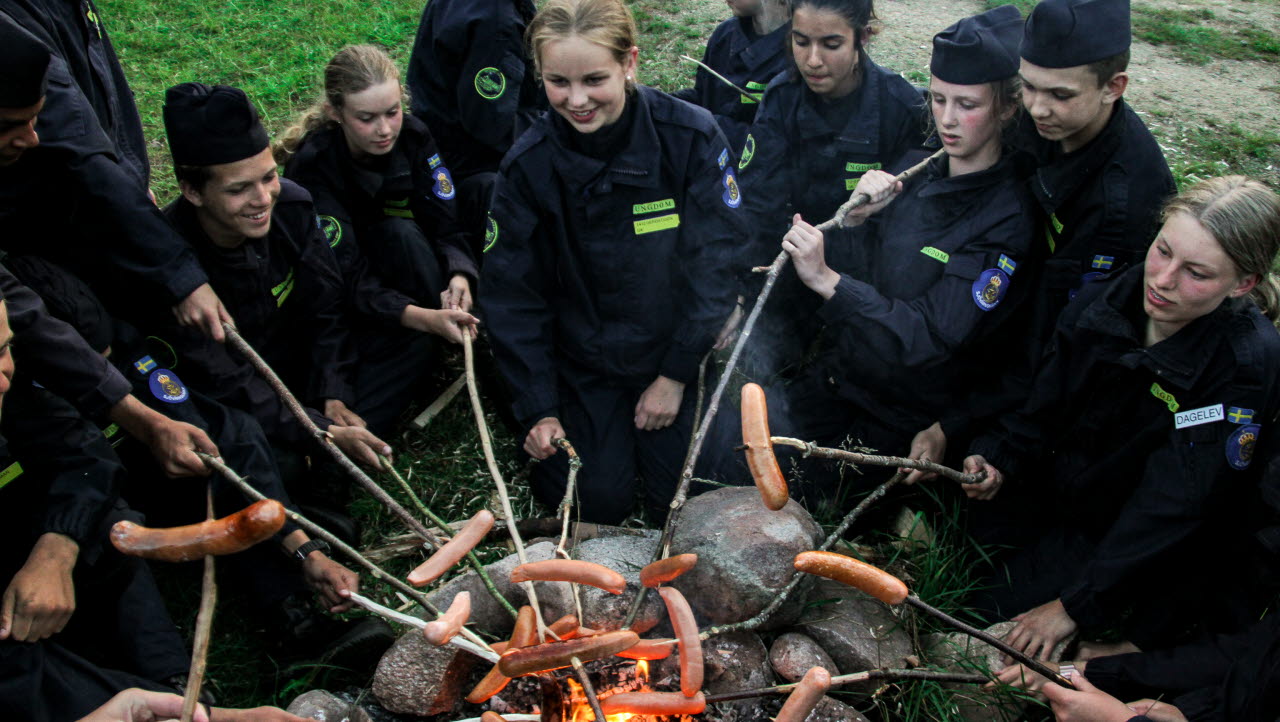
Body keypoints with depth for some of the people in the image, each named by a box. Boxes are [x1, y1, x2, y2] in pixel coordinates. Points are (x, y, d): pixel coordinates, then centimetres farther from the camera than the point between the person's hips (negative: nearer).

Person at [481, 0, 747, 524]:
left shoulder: (691, 136, -17)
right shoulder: (528, 165, -13)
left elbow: (715, 264, -12)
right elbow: (512, 296, -6)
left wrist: (676, 374, -11)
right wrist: (539, 410, -8)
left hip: (679, 351, 0)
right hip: (584, 362, 1)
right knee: (595, 500, -4)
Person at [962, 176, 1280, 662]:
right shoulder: (1103, 304, -12)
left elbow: (1173, 507, -27)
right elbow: (1042, 407, 1)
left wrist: (1078, 604, -25)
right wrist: (996, 461, -19)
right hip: (1052, 489, 5)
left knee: (1003, 607, -13)